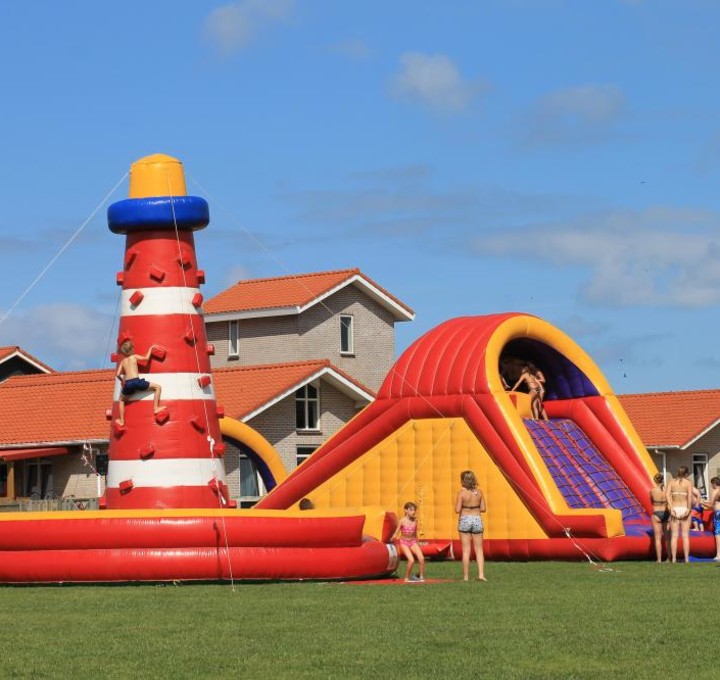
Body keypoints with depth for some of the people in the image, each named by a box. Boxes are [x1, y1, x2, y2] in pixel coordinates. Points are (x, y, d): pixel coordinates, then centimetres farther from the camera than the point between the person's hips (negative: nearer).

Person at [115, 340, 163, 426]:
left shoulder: (122, 361, 19)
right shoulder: (134, 356, 9)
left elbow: (117, 374, 11)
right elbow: (146, 358, 7)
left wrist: (122, 381, 31)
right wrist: (151, 348, 22)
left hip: (127, 384, 4)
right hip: (136, 381, -4)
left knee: (122, 399, 33)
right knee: (157, 387, 7)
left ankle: (122, 421, 27)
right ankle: (155, 408, 0)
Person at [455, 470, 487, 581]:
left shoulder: (461, 493, -10)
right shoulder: (479, 492, 0)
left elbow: (457, 510, -12)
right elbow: (483, 509, 2)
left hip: (465, 520, -2)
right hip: (477, 520, 3)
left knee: (466, 550, 3)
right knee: (479, 550, 9)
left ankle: (466, 576, 4)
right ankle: (481, 574, -3)